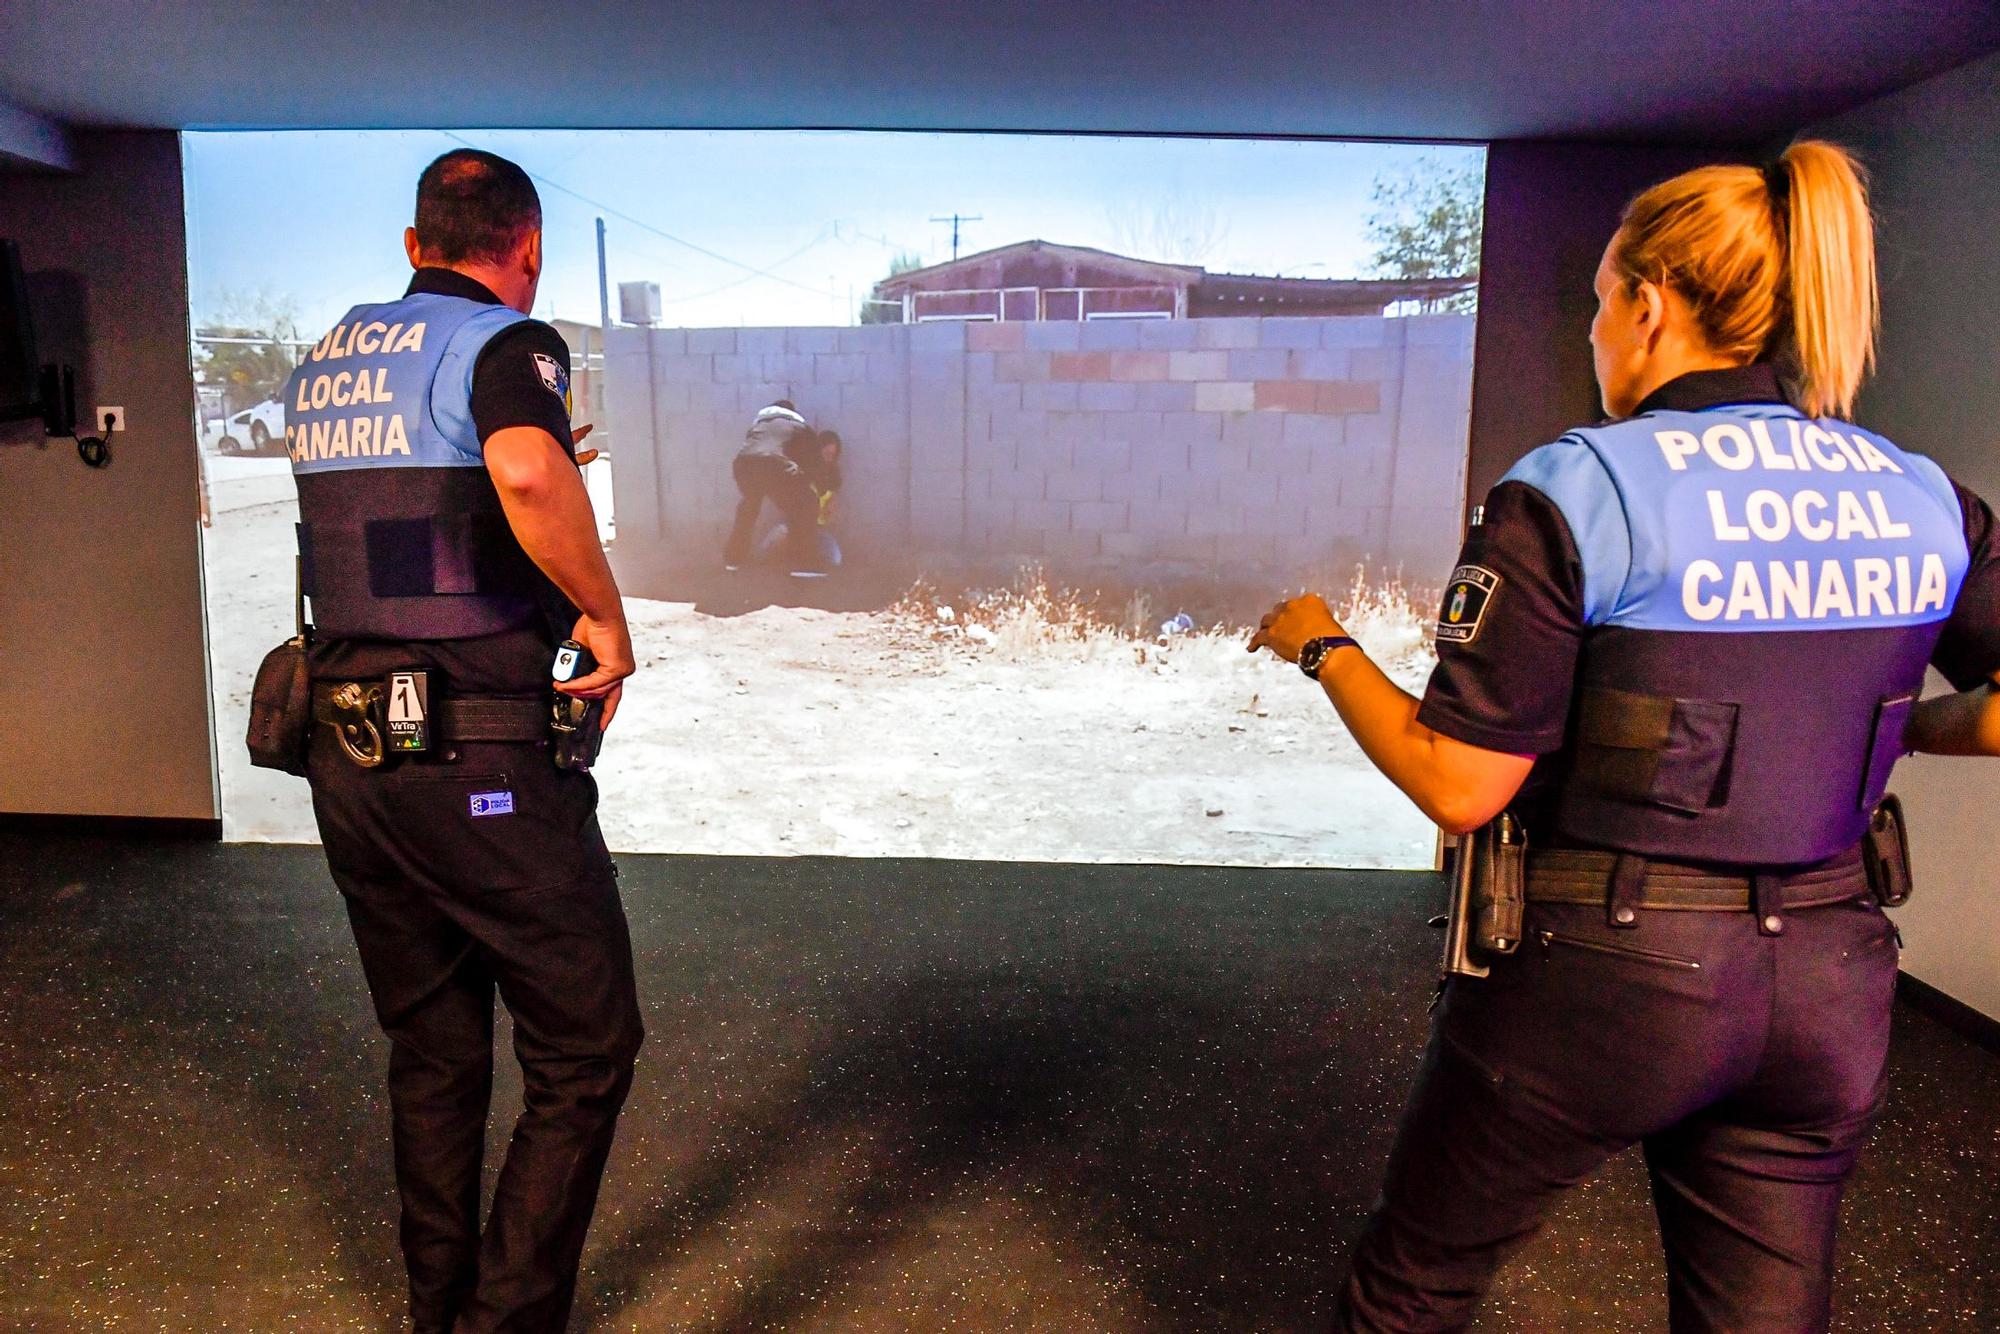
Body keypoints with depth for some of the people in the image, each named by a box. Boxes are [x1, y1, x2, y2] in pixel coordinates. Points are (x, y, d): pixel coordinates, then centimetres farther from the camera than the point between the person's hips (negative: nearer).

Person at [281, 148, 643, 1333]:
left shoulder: (324, 360, 15)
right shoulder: (506, 343, -9)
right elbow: (527, 475, -32)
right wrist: (606, 617, -18)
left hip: (347, 756, 8)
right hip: (481, 762, -8)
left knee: (433, 1056, 20)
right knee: (585, 1055, 6)